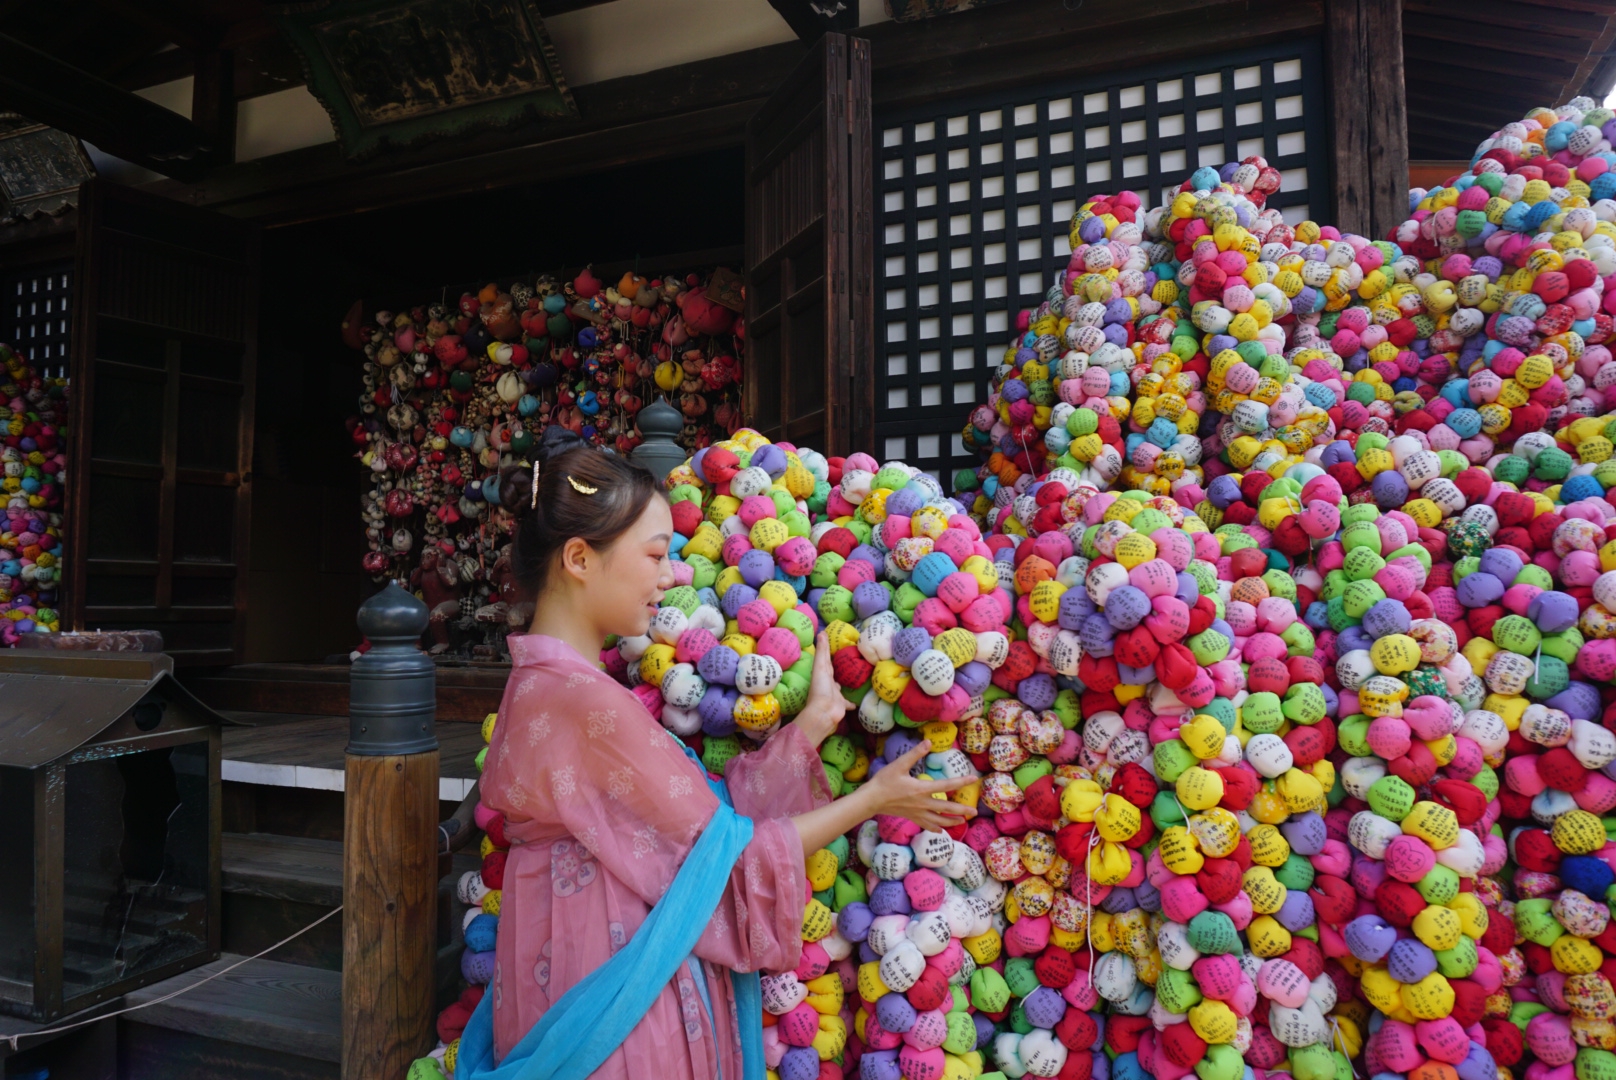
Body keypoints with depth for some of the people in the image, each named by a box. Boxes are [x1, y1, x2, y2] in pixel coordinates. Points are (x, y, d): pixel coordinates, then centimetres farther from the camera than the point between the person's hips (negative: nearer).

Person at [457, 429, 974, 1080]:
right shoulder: (588, 705, -25)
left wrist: (814, 721, -3)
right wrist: (873, 799, -8)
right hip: (616, 1015, -9)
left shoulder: (547, 684, 4)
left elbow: (706, 809, -2)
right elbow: (723, 856, -18)